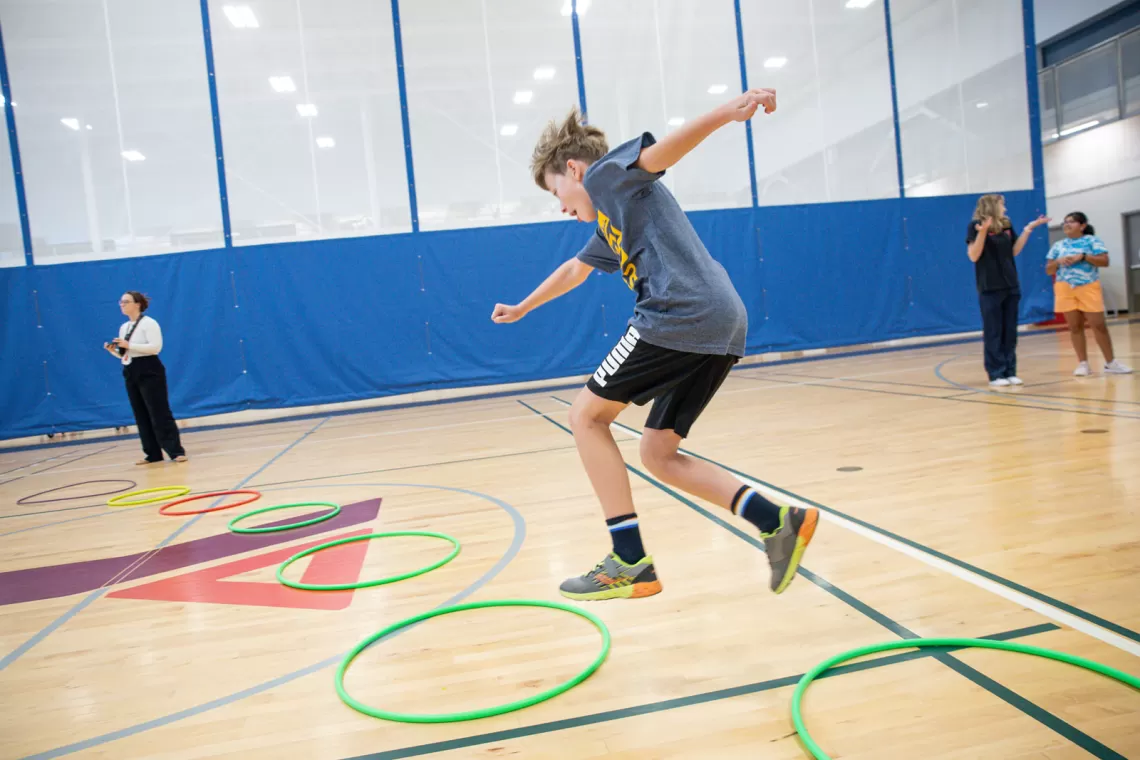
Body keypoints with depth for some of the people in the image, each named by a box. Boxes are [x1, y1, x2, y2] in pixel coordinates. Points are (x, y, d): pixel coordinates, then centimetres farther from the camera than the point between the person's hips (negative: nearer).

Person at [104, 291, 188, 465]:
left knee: (159, 413, -10)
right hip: (131, 374, 8)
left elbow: (156, 347, -20)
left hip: (149, 372, -8)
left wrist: (129, 345, -22)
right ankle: (153, 454, 12)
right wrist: (113, 351, 0)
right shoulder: (124, 327, 16)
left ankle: (176, 451, -7)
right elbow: (125, 355, 21)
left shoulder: (148, 323, -9)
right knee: (141, 416, 7)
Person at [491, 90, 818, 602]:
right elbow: (575, 270, 49)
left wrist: (726, 113, -33)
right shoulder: (610, 223, 33)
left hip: (681, 315, -9)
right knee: (657, 455, 12)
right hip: (720, 327, 9)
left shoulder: (606, 172, 8)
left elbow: (660, 151, -13)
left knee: (586, 416, 2)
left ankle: (630, 565, -1)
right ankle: (778, 522, 2)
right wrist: (523, 309, 63)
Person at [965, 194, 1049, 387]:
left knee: (1010, 332, 7)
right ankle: (996, 374, 2)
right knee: (993, 333, -3)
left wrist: (1029, 228, 10)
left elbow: (1014, 251, 15)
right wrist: (982, 232, -26)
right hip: (990, 288, -6)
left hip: (1011, 285, 6)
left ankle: (1010, 372, 13)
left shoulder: (1006, 225, 11)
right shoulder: (975, 225, -8)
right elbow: (973, 256, -14)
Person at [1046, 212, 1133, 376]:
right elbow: (1048, 270, 12)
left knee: (1099, 325, -3)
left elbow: (1105, 261, -7)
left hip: (1089, 288, -3)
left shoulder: (1092, 240, 2)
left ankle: (1110, 363, 7)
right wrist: (1058, 261, -8)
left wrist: (1083, 256, -16)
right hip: (1065, 290, 3)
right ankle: (1082, 363, 10)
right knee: (1075, 326, 4)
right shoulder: (1058, 245, 12)